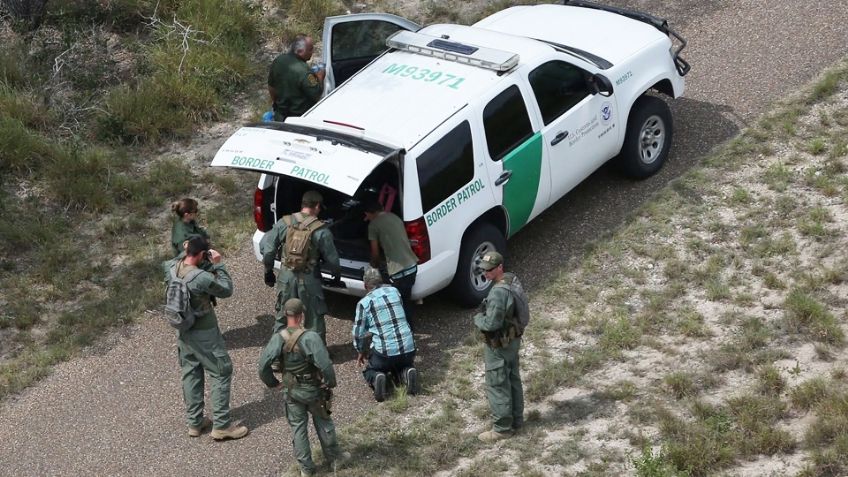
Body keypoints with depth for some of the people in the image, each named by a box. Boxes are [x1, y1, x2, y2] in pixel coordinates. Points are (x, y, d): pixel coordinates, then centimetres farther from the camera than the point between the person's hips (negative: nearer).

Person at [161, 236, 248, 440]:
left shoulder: (170, 268, -11)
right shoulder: (202, 278, -29)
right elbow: (227, 290, -14)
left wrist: (184, 253, 2)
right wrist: (219, 265, -12)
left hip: (183, 331, 7)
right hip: (204, 333, -7)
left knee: (190, 374, 19)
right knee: (221, 374, 6)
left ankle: (194, 422, 28)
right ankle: (221, 425, 9)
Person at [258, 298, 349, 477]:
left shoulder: (278, 338, -12)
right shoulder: (310, 337, -24)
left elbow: (263, 364, -13)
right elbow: (324, 364, -27)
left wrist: (273, 383, 3)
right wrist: (331, 382, -9)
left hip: (291, 391, 2)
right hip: (313, 389, -2)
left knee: (298, 428, 15)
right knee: (323, 422, 20)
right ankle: (334, 456, 35)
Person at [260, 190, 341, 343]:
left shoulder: (284, 223, -5)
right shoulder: (321, 230, -14)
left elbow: (266, 247, -2)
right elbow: (331, 259, -8)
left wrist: (268, 271, 11)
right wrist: (337, 274, 12)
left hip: (286, 277, 3)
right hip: (309, 279, -3)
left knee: (282, 316, 19)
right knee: (314, 318, 13)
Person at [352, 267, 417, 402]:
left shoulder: (363, 303, -2)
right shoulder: (394, 291, 10)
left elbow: (358, 334, 2)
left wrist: (361, 352, 22)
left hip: (385, 352, -3)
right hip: (409, 349, 3)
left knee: (370, 370, 26)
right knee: (403, 364, 34)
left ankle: (376, 378, -8)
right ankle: (407, 373, -1)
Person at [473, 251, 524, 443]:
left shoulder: (498, 292, -31)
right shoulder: (512, 280, -1)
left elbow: (490, 324, -29)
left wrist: (478, 318, -10)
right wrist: (485, 313, 7)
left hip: (499, 345, -10)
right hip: (512, 339, 10)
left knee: (497, 386, 3)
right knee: (513, 380, 20)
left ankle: (502, 428, 13)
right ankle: (516, 420, 34)